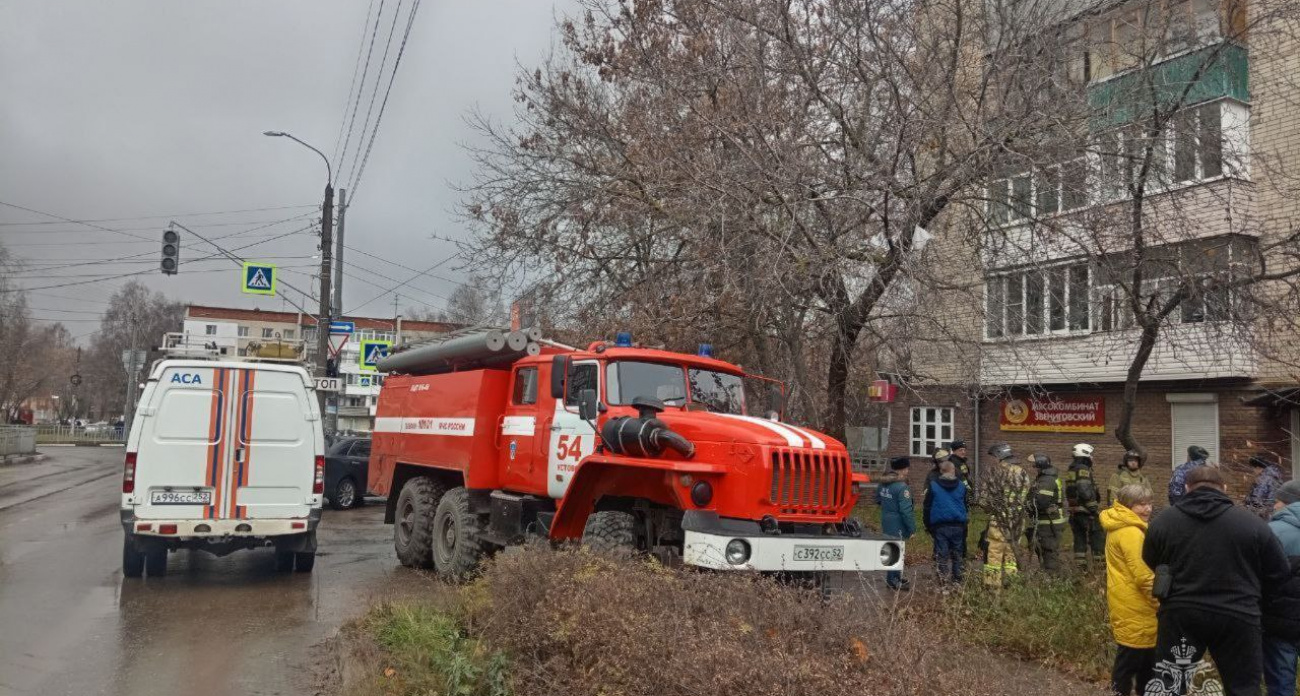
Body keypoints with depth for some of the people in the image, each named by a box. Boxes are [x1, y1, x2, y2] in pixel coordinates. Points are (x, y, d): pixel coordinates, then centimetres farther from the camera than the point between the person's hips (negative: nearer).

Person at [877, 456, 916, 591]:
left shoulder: (883, 484, 5)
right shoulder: (901, 487, -21)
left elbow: (878, 500, 19)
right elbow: (906, 510, -22)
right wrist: (912, 528, -17)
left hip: (886, 522, 9)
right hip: (898, 524, -9)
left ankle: (893, 579, 29)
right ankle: (894, 581, 9)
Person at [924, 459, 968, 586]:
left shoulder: (933, 485, -3)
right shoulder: (961, 485, 5)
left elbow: (926, 506, 0)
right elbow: (966, 505, 15)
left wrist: (927, 525, 8)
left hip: (940, 526, -2)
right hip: (958, 525, 3)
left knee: (942, 555, 1)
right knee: (958, 554, 12)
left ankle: (944, 582, 0)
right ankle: (958, 581, 17)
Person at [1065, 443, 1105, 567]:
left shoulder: (1070, 470, 14)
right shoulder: (1084, 470, -13)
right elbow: (1085, 490, -22)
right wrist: (1093, 506, -17)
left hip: (1074, 510, 8)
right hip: (1086, 510, -8)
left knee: (1079, 537, 12)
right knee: (1097, 535, 0)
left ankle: (1080, 563, 13)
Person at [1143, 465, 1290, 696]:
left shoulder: (1162, 520, 0)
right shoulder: (1251, 522, -2)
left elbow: (1150, 564, 13)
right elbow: (1279, 572, 4)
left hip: (1179, 613, 1)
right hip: (1237, 616, -1)